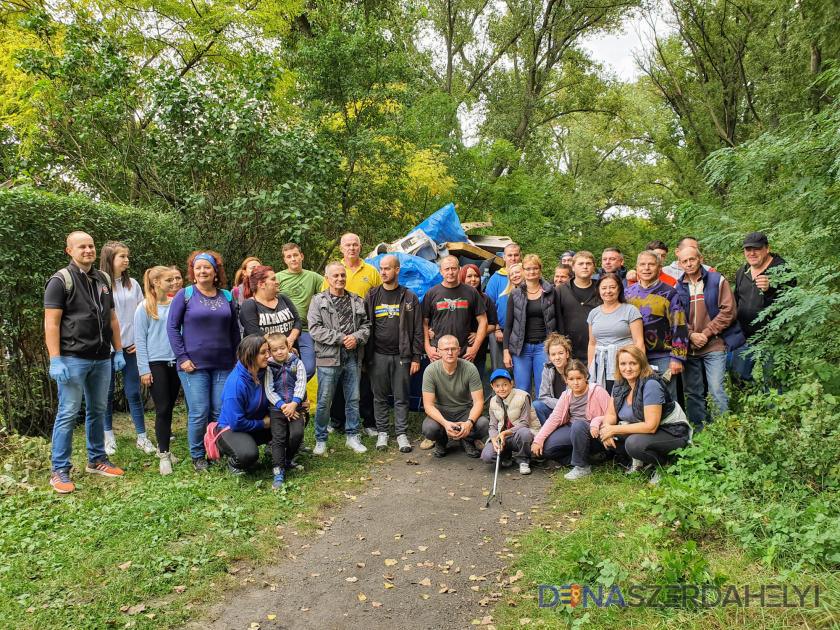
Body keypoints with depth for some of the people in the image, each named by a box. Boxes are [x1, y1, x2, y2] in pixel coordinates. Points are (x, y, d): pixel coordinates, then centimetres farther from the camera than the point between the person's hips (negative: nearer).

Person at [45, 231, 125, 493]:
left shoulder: (103, 280, 13)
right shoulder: (61, 280, -7)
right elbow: (51, 323, -11)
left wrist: (118, 351, 13)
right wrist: (55, 360, -18)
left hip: (101, 360, 6)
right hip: (73, 360, -6)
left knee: (98, 411, 14)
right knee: (68, 414, -2)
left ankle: (96, 460, 26)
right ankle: (60, 471, 7)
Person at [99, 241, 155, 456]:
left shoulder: (133, 284, 9)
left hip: (129, 347, 3)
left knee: (134, 392, 5)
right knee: (107, 393, 7)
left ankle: (142, 438, 10)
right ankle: (108, 437, 20)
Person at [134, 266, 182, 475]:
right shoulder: (145, 308, -4)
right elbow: (140, 340, -4)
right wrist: (144, 369, -7)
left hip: (176, 362, 4)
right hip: (156, 363, -4)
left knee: (169, 407, 10)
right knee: (162, 409, -4)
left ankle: (163, 446, 25)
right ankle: (164, 455, 3)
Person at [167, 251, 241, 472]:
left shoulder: (226, 296, 9)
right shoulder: (185, 295, 0)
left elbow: (234, 329, 14)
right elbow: (172, 326, -1)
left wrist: (235, 358, 9)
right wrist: (182, 357, -8)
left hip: (223, 365, 3)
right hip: (194, 365, -3)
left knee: (220, 411, 4)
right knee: (199, 412, -3)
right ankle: (198, 456, 14)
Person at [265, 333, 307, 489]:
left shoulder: (297, 363, 5)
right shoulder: (269, 367, 4)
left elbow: (301, 385, -3)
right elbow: (269, 390, -2)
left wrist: (293, 404, -15)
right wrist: (282, 406, -14)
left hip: (295, 407, 0)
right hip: (276, 409, 0)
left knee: (297, 434, -17)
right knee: (278, 438, -9)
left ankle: (288, 460, 11)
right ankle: (278, 473, -8)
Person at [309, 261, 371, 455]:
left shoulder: (357, 301, 12)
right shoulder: (318, 301, 1)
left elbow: (366, 324, 12)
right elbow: (315, 329, -9)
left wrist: (356, 337, -10)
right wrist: (341, 339, -13)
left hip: (353, 358, 3)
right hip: (328, 358, -3)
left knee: (353, 399, 10)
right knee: (324, 401, 2)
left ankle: (353, 437, 23)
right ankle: (320, 440, 16)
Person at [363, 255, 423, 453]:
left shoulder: (409, 297, 4)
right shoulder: (372, 296, 7)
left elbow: (418, 330, 3)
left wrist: (416, 357, -3)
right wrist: (364, 357, 2)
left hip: (402, 356, -1)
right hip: (378, 355, 1)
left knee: (401, 398, 4)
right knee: (379, 397, 8)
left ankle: (402, 433, 14)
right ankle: (382, 432, 20)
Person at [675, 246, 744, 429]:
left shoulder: (717, 280, 3)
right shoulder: (678, 286, 10)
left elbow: (729, 311, -3)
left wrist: (706, 333, -8)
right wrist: (691, 335, -9)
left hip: (715, 346, -3)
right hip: (689, 348, 3)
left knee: (717, 390, -8)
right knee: (692, 393, 7)